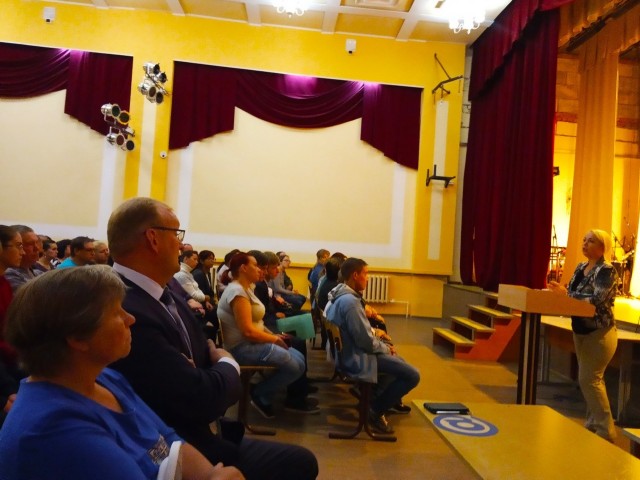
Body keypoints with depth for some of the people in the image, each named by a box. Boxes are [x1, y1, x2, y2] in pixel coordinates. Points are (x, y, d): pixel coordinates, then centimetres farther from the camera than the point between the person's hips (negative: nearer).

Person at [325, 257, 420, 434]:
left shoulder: (339, 296, 6)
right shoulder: (350, 302, -26)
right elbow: (366, 341, -25)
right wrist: (386, 348, -6)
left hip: (348, 351, 11)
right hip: (357, 357, -11)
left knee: (397, 360, 28)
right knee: (412, 375, -10)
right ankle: (376, 410, 0)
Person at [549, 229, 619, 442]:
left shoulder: (607, 271, -15)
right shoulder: (581, 267, 9)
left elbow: (597, 300, -26)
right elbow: (573, 293, 9)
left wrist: (565, 293, -25)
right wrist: (560, 290, -11)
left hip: (599, 332, -8)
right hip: (581, 330, 8)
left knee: (589, 379, -7)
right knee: (591, 378, 15)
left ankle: (605, 431, 4)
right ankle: (593, 423, 26)